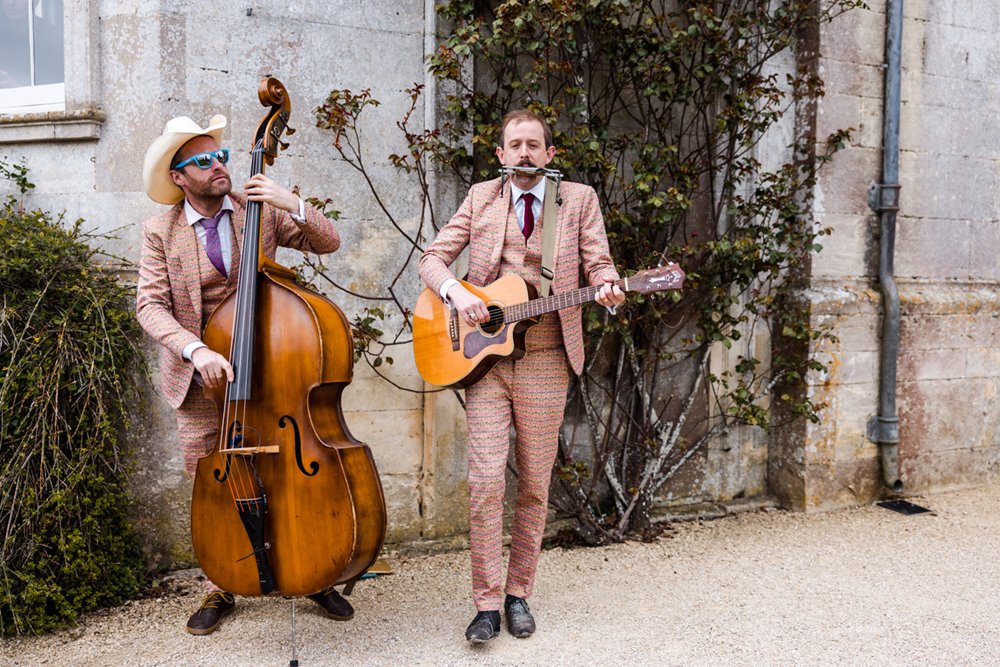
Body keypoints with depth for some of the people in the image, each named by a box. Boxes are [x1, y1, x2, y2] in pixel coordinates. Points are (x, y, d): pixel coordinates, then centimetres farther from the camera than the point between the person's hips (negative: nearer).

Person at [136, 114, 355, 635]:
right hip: (200, 378, 0)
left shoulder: (258, 210, -2)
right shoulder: (161, 231, -3)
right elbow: (151, 305, -11)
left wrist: (293, 206, -22)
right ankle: (220, 590, 28)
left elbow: (328, 242, -4)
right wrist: (196, 350, -27)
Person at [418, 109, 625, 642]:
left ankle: (518, 593, 22)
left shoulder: (579, 199, 8)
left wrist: (607, 290, -22)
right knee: (485, 480, -6)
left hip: (546, 361, 0)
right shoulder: (480, 198, 10)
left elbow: (598, 263, 2)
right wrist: (455, 292, -13)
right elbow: (433, 257, 8)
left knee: (534, 484, 7)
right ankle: (487, 604, 5)